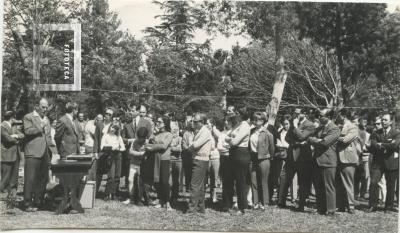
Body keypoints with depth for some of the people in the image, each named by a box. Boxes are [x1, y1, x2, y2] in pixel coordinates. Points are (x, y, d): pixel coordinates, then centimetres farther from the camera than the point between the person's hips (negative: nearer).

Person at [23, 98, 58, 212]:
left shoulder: (46, 119, 23)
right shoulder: (28, 117, 1)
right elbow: (27, 131, -16)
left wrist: (53, 150, 17)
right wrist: (41, 127, -13)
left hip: (45, 154, 7)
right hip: (33, 152, -7)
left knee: (43, 179, 8)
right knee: (30, 179, -7)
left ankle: (38, 202, 16)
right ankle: (28, 204, -3)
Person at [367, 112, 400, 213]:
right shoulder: (376, 133, 10)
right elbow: (373, 145, -6)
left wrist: (381, 145, -10)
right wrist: (387, 145, -13)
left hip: (391, 162, -1)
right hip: (377, 162, 1)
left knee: (390, 186, 5)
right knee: (373, 182, -9)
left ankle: (389, 206, 18)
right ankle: (373, 205, 0)